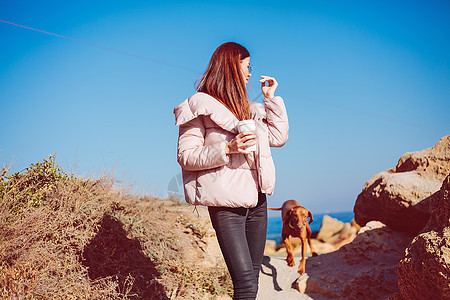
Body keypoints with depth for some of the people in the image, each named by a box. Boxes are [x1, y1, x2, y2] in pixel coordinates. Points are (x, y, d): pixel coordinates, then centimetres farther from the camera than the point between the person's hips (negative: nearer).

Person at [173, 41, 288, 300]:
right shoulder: (200, 105, -2)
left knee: (253, 278, 10)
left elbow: (278, 138, 18)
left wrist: (271, 98, 16)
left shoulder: (248, 107, 20)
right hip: (226, 204, -7)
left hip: (257, 200, 7)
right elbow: (185, 156, -8)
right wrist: (227, 148, -19)